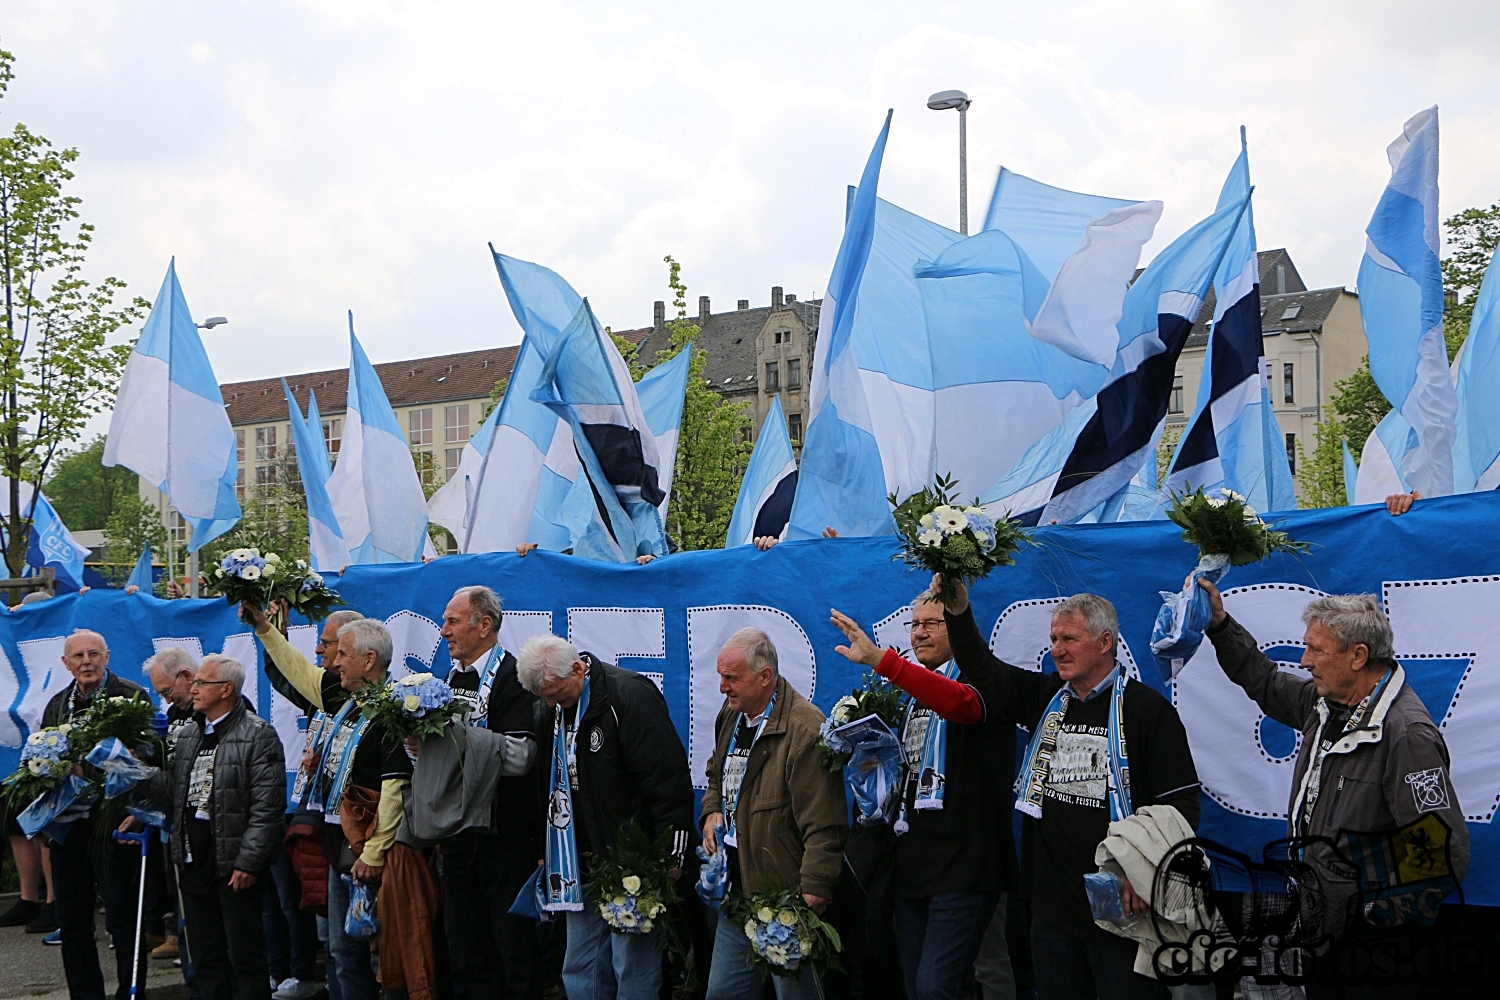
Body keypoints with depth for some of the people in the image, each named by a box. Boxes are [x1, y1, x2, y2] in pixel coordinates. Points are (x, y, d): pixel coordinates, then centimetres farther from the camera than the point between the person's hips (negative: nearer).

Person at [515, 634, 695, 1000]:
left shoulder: (630, 695, -16)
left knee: (633, 970, -3)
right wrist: (548, 853, 18)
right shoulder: (554, 708, 9)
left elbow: (668, 781, -17)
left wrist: (669, 858, -17)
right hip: (579, 865, 8)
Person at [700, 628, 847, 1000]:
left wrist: (814, 893, -23)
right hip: (737, 892, 9)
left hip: (788, 900, -8)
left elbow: (822, 826, -22)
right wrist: (712, 812, 8)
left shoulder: (806, 730, -21)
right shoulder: (731, 716, 8)